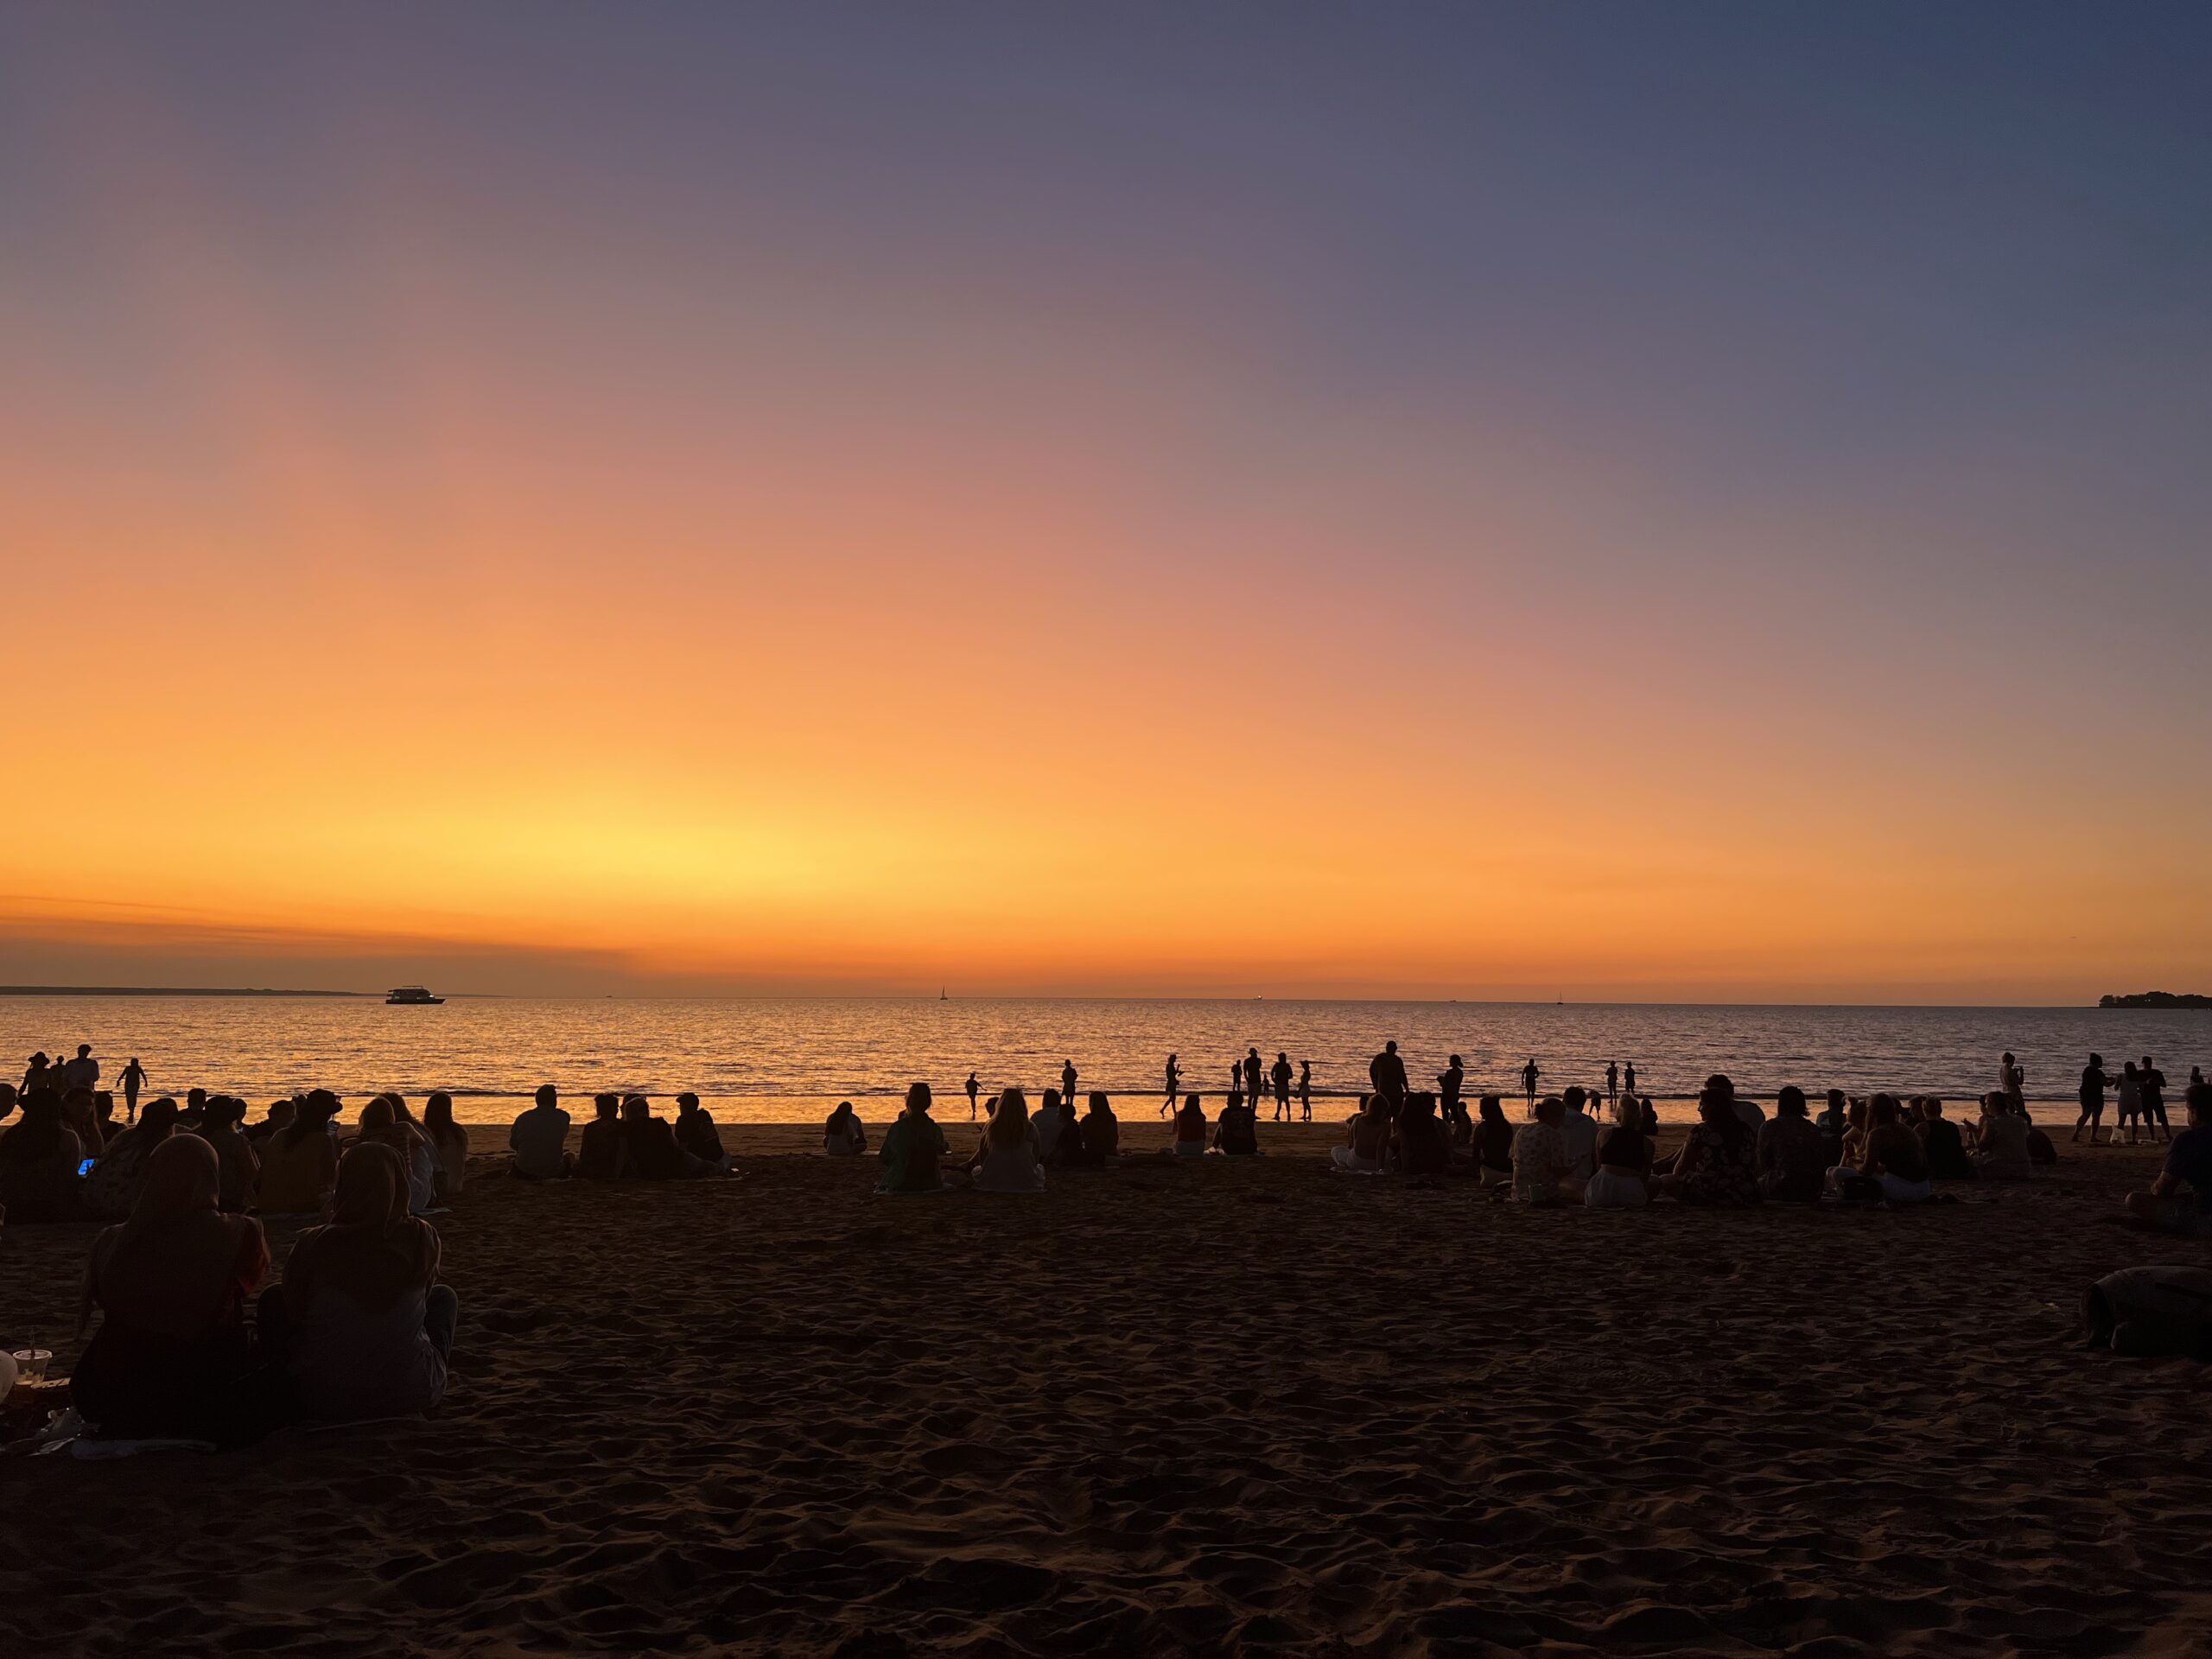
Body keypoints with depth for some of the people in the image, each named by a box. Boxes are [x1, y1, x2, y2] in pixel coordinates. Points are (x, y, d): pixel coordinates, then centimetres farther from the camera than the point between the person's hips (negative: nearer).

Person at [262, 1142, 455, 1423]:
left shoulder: (313, 1244, -15)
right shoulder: (422, 1238, -13)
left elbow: (293, 1310, 4)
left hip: (323, 1402, -1)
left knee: (273, 1297, 22)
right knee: (445, 1295, 26)